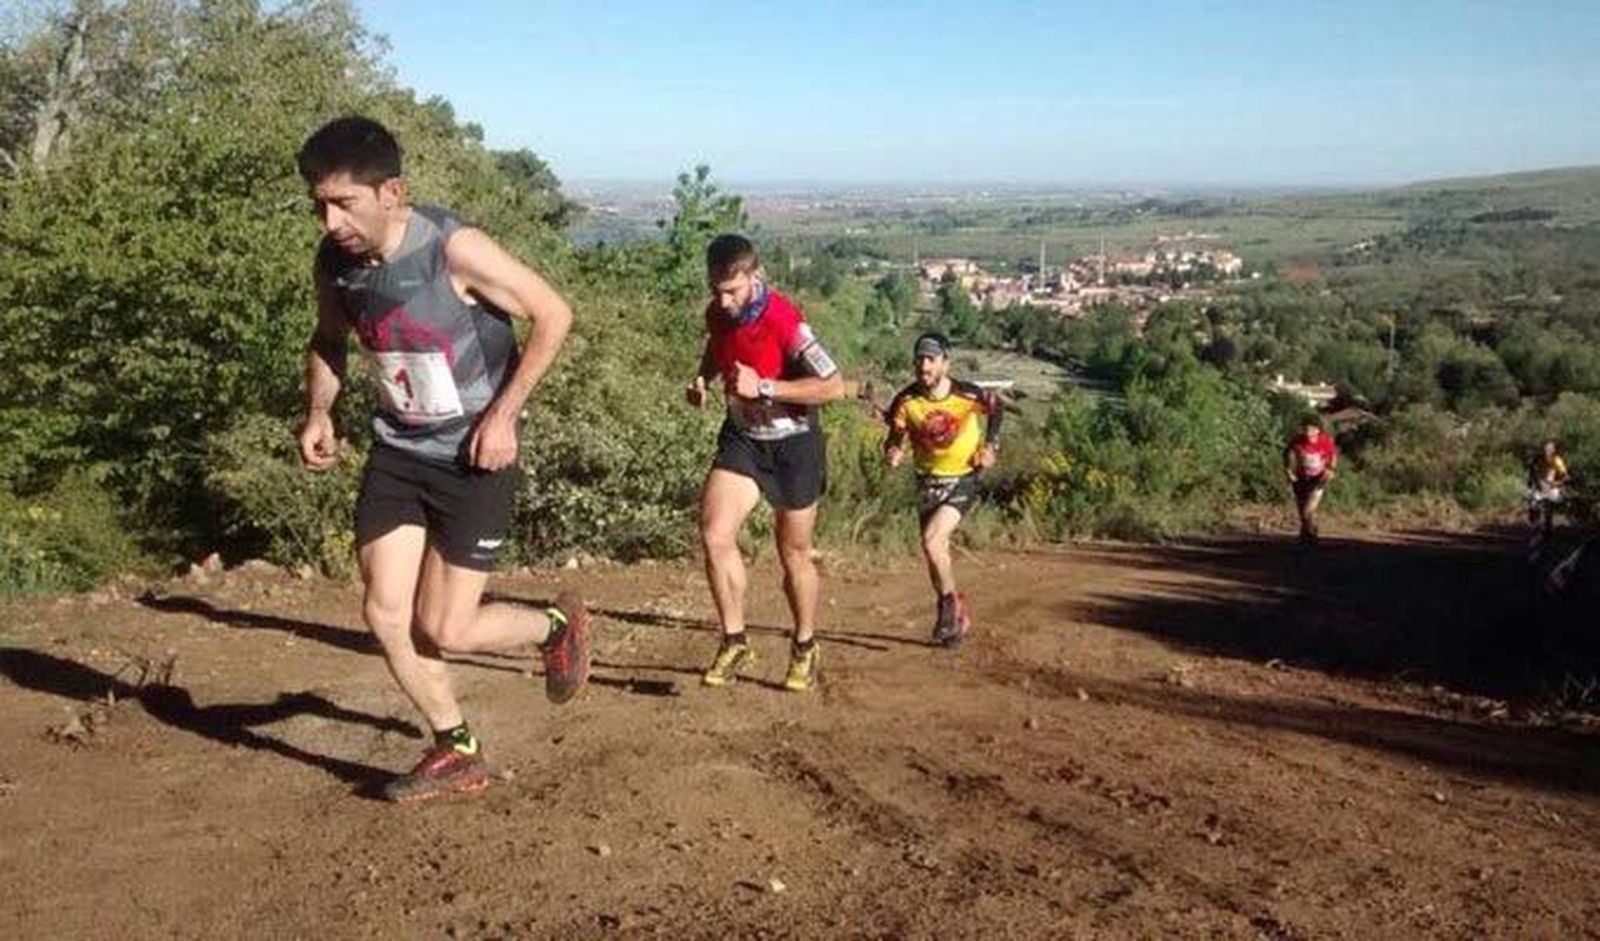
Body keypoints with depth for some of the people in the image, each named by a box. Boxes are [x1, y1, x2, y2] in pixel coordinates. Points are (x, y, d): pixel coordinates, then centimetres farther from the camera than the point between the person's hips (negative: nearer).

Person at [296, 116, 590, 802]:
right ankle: (457, 753, 20)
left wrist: (503, 414, -18)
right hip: (397, 452, 6)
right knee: (384, 612, 1)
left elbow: (553, 315, -15)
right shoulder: (333, 263, -5)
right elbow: (328, 340, 16)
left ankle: (560, 626, 26)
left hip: (474, 458, -6)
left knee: (443, 631, -5)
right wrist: (318, 412, -1)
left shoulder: (454, 250, -23)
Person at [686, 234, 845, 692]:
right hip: (742, 438, 5)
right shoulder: (717, 314, -5)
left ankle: (805, 647, 32)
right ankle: (735, 642, 1)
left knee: (794, 554, 9)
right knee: (714, 535, -15)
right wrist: (703, 377, -1)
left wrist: (764, 387, -32)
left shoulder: (783, 321, -26)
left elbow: (834, 385, -28)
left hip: (792, 445, -5)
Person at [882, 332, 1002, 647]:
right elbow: (895, 437, -4)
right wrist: (893, 453, -26)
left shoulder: (967, 396, -20)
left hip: (963, 478, -3)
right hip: (928, 480, 4)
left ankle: (951, 601, 4)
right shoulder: (906, 401, -16)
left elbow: (995, 407, 2)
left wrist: (990, 446, -3)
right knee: (936, 550, 8)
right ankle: (956, 612, 28)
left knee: (932, 541, -20)